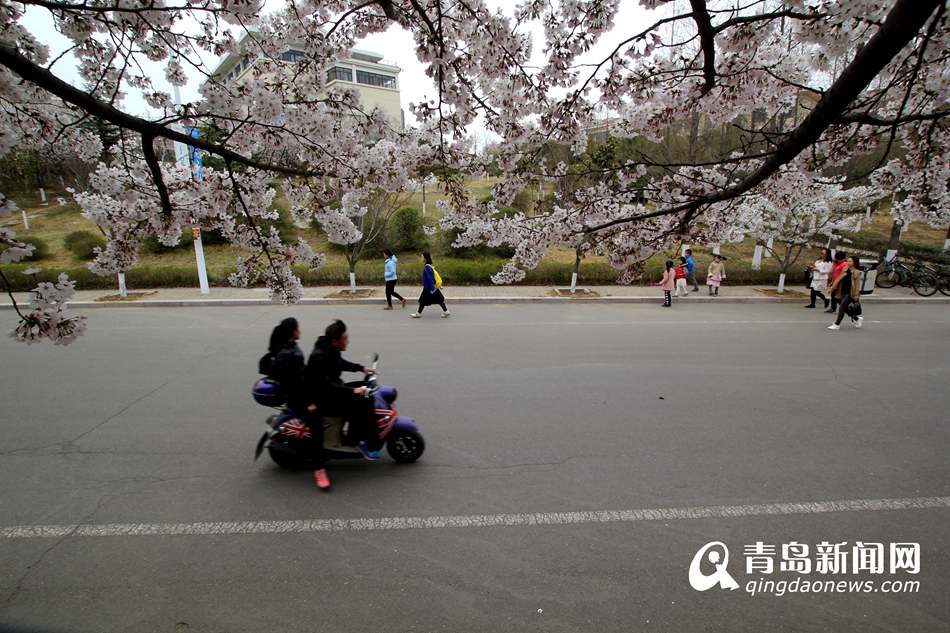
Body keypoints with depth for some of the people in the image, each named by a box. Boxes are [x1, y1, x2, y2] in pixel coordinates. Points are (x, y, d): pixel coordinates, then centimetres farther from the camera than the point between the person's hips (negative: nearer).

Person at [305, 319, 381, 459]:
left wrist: (361, 368, 16)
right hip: (324, 398, -10)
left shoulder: (331, 349, 1)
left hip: (334, 388, 10)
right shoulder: (320, 357, -27)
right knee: (361, 404, -21)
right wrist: (351, 390, -33)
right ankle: (366, 443, -7)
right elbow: (326, 385, -31)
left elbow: (340, 363, 22)